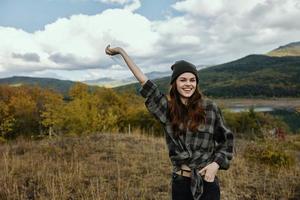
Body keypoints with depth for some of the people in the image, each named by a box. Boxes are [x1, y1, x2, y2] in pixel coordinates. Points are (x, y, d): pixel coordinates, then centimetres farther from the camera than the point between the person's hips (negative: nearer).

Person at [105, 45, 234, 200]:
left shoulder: (210, 108, -4)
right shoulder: (167, 108, 0)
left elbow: (226, 139, 8)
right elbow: (143, 80, 1)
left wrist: (217, 163, -6)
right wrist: (121, 51, 4)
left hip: (207, 181, -1)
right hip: (180, 182, 2)